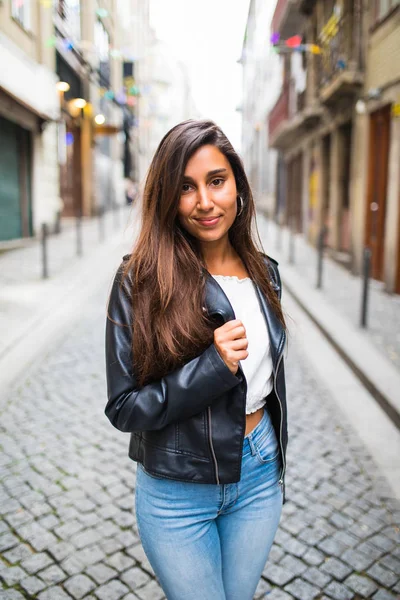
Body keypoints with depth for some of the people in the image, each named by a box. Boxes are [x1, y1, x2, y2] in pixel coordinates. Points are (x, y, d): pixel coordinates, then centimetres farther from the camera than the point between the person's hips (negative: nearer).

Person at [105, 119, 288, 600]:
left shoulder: (263, 272, -2)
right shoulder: (141, 280, -18)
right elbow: (123, 408, -16)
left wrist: (276, 463, 16)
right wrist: (213, 367, -29)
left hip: (260, 475, 5)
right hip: (178, 492, -4)